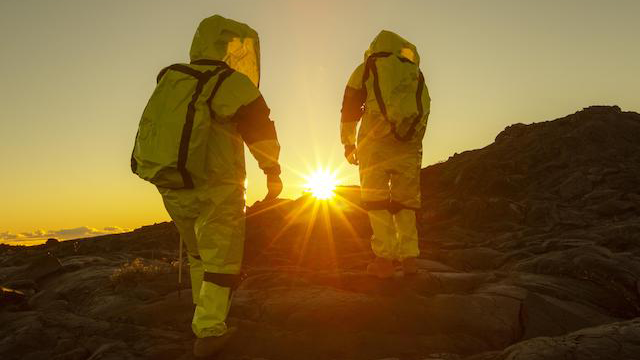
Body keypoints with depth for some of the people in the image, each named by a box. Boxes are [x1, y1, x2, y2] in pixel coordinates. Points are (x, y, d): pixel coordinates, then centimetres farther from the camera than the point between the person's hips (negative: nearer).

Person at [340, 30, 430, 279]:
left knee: (376, 197, 0)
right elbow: (425, 111, 20)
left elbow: (349, 109, 12)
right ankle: (409, 257, 3)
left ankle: (384, 258, -8)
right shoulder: (415, 73, 23)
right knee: (405, 200, 10)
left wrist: (348, 143, 21)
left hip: (377, 137, -3)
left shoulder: (367, 68, 14)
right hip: (410, 142, 3)